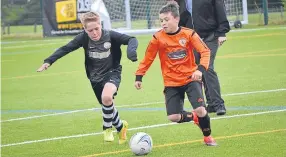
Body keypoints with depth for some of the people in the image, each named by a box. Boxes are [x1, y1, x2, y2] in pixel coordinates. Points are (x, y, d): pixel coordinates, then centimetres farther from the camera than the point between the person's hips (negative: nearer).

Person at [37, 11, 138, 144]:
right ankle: (120, 126, 43)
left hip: (112, 73, -4)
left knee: (107, 97, -31)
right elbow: (65, 49, -9)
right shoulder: (84, 38, -15)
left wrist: (131, 50, -42)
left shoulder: (110, 36, -21)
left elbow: (131, 40, -21)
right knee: (107, 106, 12)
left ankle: (107, 128, -8)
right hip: (95, 78, 4)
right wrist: (49, 61, -18)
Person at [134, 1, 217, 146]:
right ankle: (195, 117, 22)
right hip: (171, 83, 1)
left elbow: (205, 51, -11)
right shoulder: (158, 38, -8)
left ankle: (207, 136, 9)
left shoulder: (188, 34, -10)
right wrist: (138, 77, 1)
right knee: (173, 117, -12)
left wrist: (201, 69, -27)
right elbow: (148, 58, 2)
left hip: (191, 79, -1)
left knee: (200, 110, -20)